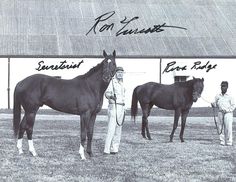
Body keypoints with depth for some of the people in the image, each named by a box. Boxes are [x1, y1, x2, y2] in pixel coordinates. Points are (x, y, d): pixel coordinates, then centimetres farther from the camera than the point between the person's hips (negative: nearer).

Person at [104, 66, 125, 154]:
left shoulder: (121, 83, 16)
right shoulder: (112, 81, -9)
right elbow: (107, 93, -20)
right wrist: (111, 96, -41)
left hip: (121, 108, 8)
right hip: (113, 107, -8)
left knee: (118, 129, 8)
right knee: (111, 129, -12)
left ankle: (114, 149, 13)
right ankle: (106, 150, -13)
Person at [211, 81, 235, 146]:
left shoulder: (229, 97, 1)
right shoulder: (217, 96, 11)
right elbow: (216, 104, 15)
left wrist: (227, 110, -10)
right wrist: (213, 105, -7)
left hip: (228, 113, -3)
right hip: (220, 113, 3)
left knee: (228, 128, -9)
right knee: (221, 128, 4)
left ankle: (229, 142, -5)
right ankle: (222, 141, 8)